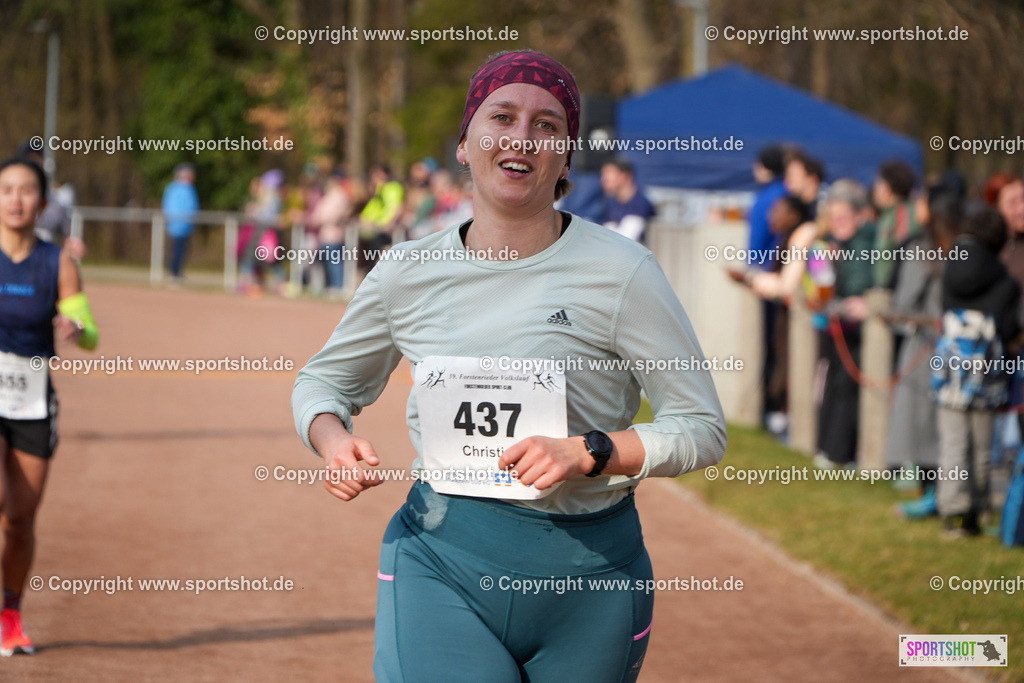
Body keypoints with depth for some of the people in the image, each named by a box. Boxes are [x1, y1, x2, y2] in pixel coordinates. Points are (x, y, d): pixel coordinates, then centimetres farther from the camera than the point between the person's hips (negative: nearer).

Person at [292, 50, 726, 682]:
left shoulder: (620, 271, -6)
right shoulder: (408, 274, 4)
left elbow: (703, 429, -5)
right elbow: (324, 380, 20)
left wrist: (585, 453, -21)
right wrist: (332, 437, -4)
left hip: (585, 578, -1)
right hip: (440, 561, 1)